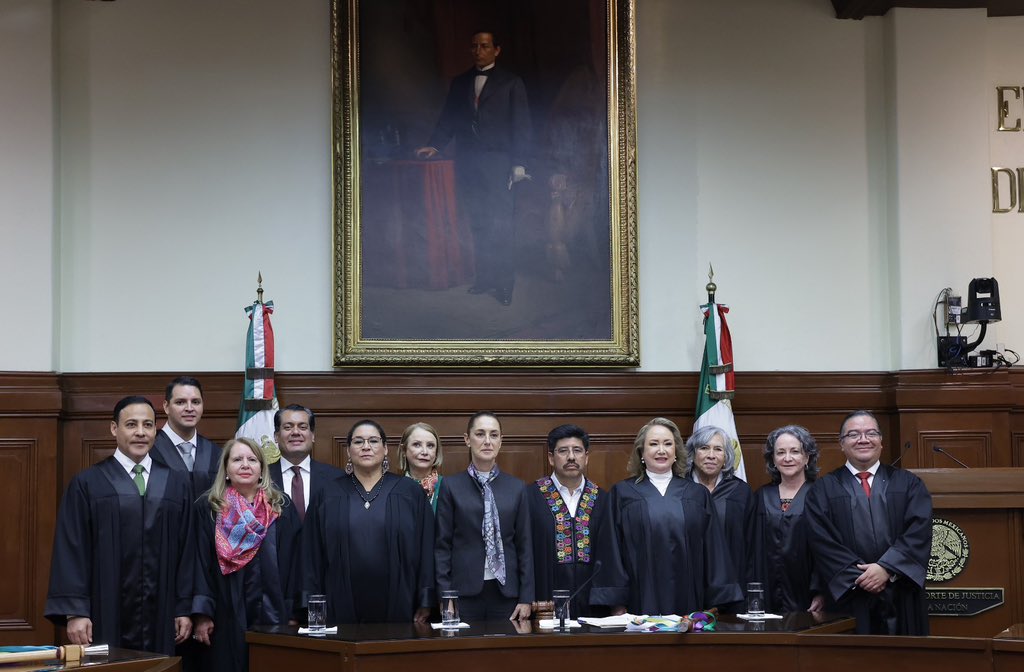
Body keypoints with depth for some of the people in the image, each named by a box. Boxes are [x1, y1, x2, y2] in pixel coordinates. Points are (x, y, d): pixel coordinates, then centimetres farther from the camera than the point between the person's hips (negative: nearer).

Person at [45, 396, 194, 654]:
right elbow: (71, 549, -3)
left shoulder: (176, 485, 10)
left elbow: (187, 548, 9)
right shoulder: (87, 485, 1)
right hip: (107, 617, -2)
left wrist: (185, 608, 4)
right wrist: (74, 612, -10)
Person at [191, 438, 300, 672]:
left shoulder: (282, 508, 9)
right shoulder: (207, 509, 5)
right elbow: (201, 563, 0)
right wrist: (202, 615, -8)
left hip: (273, 617, 1)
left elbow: (292, 562, 6)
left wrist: (293, 615, -1)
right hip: (226, 619, -1)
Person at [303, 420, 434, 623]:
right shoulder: (327, 495, 8)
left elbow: (425, 549, 3)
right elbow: (313, 554, 7)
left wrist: (425, 602, -2)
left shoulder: (411, 492, 5)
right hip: (342, 606, 1)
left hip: (397, 605, 0)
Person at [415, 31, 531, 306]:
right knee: (477, 223, 3)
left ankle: (504, 282, -5)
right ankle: (484, 276, 8)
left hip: (498, 162, -4)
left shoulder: (511, 83, 6)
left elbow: (520, 125, 2)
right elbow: (448, 121, 14)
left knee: (501, 223, -8)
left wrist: (518, 163, -7)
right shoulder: (459, 83, 17)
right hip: (467, 163, 4)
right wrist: (434, 146, -2)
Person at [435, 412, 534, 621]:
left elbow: (524, 545, 9)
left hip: (505, 591, 2)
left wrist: (526, 598, 3)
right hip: (464, 591, -2)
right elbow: (442, 545, 2)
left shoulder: (517, 487, 9)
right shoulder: (451, 486, 3)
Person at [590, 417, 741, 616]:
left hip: (687, 603, 1)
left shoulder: (698, 495, 11)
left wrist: (714, 606, 2)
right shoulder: (621, 494, 6)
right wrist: (617, 606, -5)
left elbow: (713, 552, 9)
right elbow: (612, 551, 2)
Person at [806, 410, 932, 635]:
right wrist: (859, 577, -14)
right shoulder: (823, 490, 8)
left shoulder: (908, 484, 12)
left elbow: (919, 532, -1)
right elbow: (822, 541, -3)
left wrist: (887, 569, -15)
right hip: (847, 602, -1)